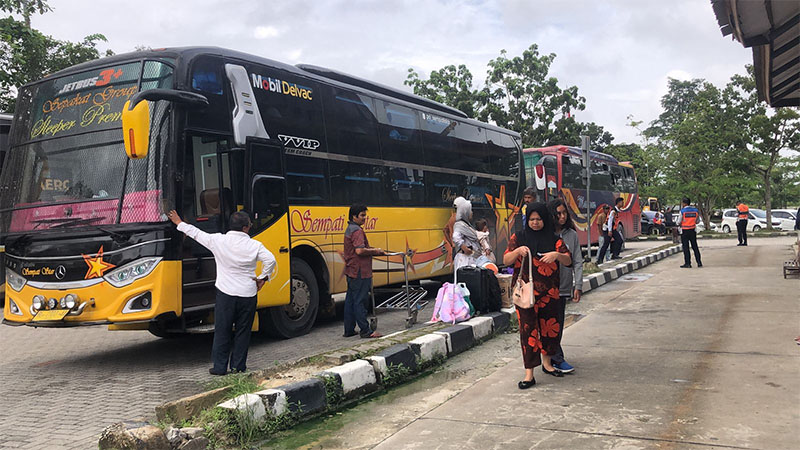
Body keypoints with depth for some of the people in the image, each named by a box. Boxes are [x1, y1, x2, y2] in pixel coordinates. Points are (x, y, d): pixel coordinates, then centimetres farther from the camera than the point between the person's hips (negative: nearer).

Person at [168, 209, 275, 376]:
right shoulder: (255, 245, -6)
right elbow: (271, 260, -16)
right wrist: (263, 278, 0)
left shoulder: (218, 240, -4)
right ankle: (238, 366, 15)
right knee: (243, 331, 10)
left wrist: (179, 223, 22)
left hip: (225, 292, 0)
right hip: (248, 294, 0)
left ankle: (220, 366, 13)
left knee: (222, 331, 9)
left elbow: (196, 233, 7)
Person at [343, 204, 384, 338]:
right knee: (359, 301, -5)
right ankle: (365, 330, 1)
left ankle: (349, 330, 18)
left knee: (350, 300, 12)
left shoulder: (349, 229, 17)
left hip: (351, 270, 10)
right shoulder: (357, 231, -15)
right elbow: (360, 250, -25)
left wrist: (372, 250, 14)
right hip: (360, 272, -10)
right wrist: (375, 251, -12)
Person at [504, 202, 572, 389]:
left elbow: (568, 261, 2)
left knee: (551, 327, 11)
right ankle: (529, 374, -3)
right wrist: (518, 251, -19)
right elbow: (506, 260, 0)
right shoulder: (519, 238, 4)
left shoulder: (553, 239, 7)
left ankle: (546, 363, 34)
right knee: (528, 329, -6)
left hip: (549, 291, 3)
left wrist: (556, 255, -19)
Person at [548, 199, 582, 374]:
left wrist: (578, 286, 0)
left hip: (563, 287, 4)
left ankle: (550, 358, 21)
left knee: (558, 325, 10)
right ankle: (557, 359, 4)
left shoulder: (572, 235, 7)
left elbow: (577, 262, 8)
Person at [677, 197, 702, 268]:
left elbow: (679, 222, -9)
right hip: (693, 231, 4)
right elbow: (697, 221, 9)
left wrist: (679, 225, 12)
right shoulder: (696, 210, 2)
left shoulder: (682, 211, -12)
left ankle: (687, 263, 0)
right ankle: (699, 263, 11)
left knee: (686, 248, 1)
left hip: (684, 231, -4)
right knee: (695, 247, 11)